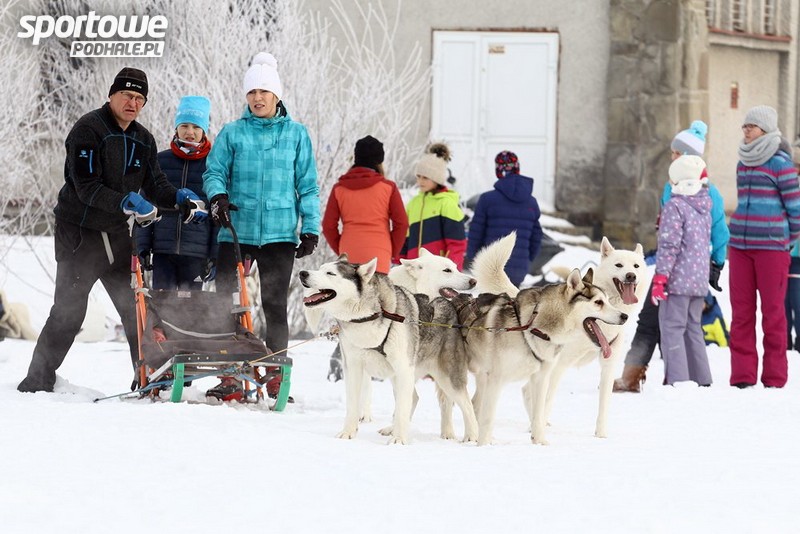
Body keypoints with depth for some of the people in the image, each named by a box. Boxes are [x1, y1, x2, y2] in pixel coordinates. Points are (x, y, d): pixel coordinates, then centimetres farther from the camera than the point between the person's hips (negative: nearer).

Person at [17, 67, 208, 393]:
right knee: (68, 312, -4)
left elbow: (155, 185, 5)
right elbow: (86, 187, -21)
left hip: (116, 232, 6)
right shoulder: (88, 129, -13)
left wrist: (181, 198, -16)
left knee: (136, 307, 3)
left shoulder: (143, 140, 9)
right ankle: (38, 381, 6)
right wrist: (127, 203, -34)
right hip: (79, 233, -6)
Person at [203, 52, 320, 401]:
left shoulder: (296, 134, 9)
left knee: (275, 306, 1)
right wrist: (218, 195, -16)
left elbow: (307, 186, 9)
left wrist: (311, 228, 3)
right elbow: (214, 171, 6)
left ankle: (277, 377, 6)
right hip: (236, 231, 1)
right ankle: (230, 379, 3)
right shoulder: (232, 133, 9)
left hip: (279, 233, -1)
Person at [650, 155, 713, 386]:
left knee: (672, 328, -6)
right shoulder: (705, 208, 12)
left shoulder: (674, 206, -12)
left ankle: (677, 381, -12)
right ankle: (701, 379, 18)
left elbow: (669, 245, -16)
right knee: (693, 328, 16)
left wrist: (659, 278, -14)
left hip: (678, 280, -8)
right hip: (700, 280, 8)